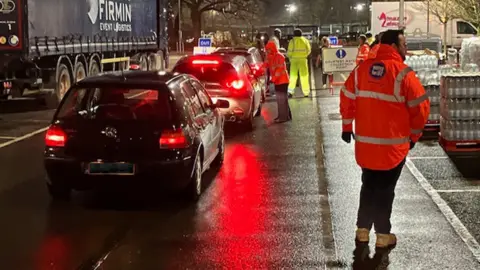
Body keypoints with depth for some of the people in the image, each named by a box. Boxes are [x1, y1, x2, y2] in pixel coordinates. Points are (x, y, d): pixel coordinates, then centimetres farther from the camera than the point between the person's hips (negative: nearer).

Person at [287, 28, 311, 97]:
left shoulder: (292, 41, -3)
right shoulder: (305, 40, 4)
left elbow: (289, 51, -6)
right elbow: (309, 50, 6)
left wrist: (289, 56, 15)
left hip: (294, 59, -1)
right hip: (303, 59, 1)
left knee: (293, 76, 4)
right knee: (304, 76, 5)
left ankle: (290, 91, -7)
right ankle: (306, 92, 4)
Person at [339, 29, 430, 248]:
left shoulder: (362, 69, 2)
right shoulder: (403, 73, -13)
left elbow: (347, 98, 7)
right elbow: (420, 106, -9)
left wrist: (347, 126, 18)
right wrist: (414, 135, 5)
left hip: (365, 142, 5)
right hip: (392, 144, -4)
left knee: (368, 186, 19)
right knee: (385, 189, 7)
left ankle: (362, 229, 24)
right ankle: (383, 235, 13)